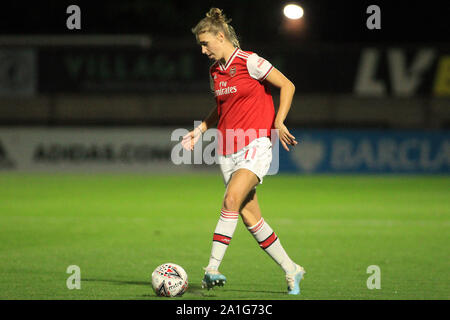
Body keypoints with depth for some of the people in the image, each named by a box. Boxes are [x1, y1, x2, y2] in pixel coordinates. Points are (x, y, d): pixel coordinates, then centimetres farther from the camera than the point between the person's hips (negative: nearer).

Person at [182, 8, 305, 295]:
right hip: (229, 150, 7)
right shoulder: (215, 72, 12)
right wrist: (200, 130, 11)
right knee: (249, 216, 3)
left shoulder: (250, 62, -8)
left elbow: (287, 86, -5)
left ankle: (213, 268, -28)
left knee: (232, 200, -25)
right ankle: (291, 270, 15)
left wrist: (278, 123, -12)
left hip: (256, 144, -7)